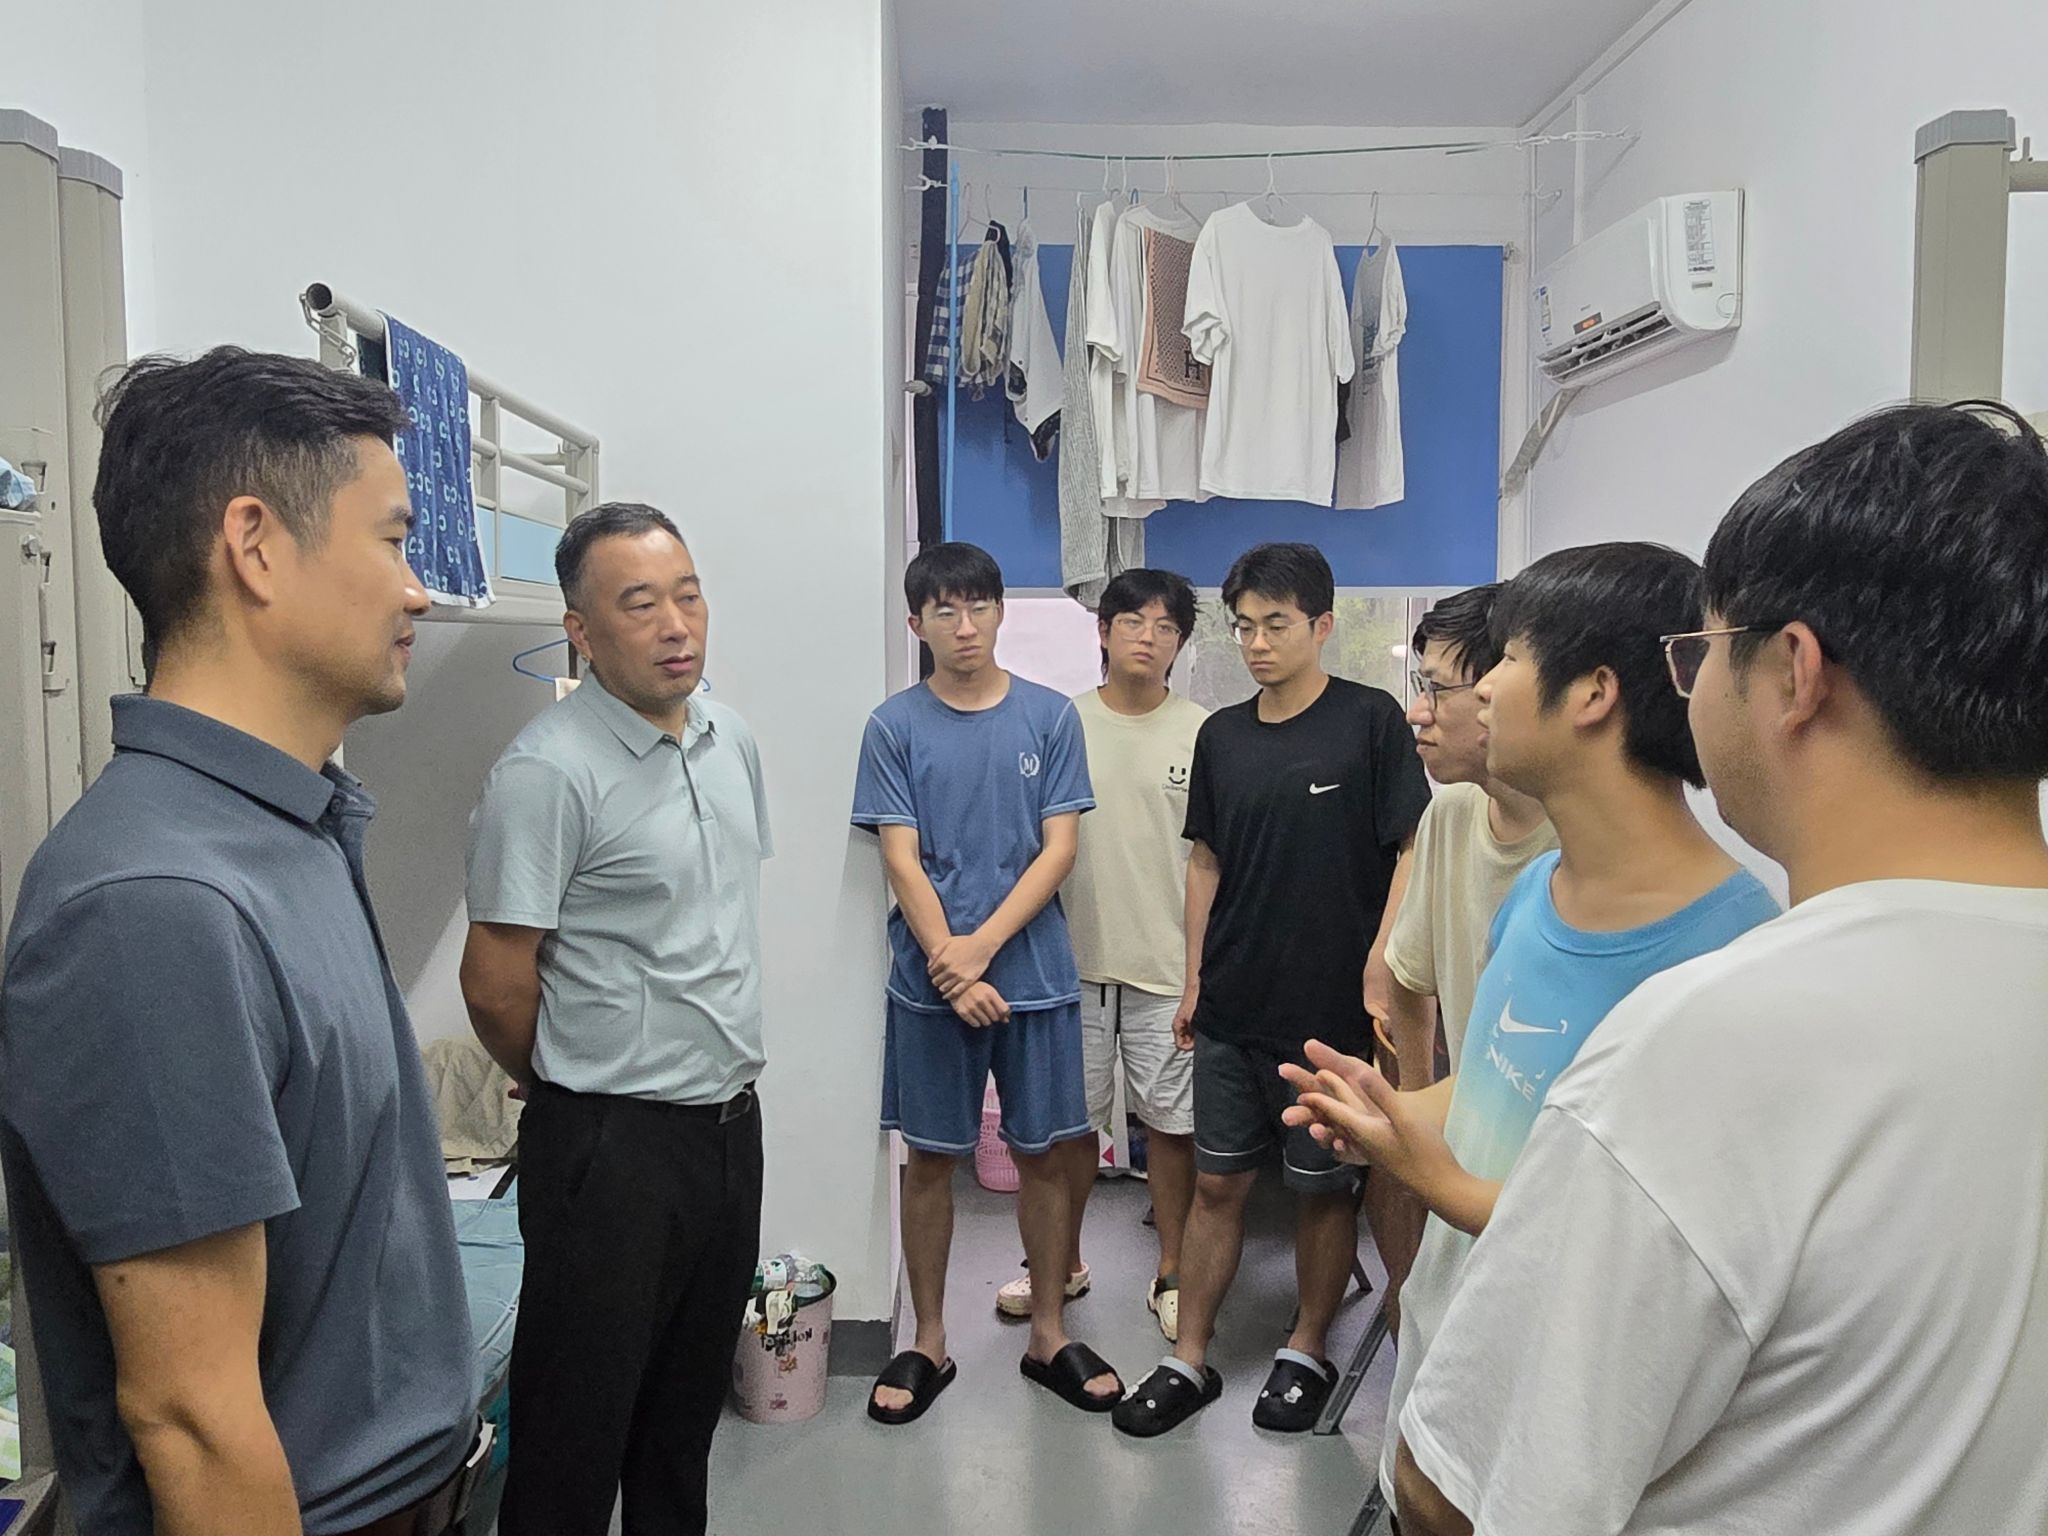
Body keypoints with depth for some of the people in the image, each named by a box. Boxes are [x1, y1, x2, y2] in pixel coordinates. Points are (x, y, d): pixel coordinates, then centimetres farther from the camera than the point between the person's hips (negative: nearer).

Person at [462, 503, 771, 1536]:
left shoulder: (732, 742, 6)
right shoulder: (547, 772, -18)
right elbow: (495, 984, -15)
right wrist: (575, 1094, 1)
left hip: (731, 1122, 7)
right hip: (613, 1143, -7)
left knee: (690, 1402, 22)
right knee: (580, 1425, 9)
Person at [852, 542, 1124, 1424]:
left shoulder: (1050, 717, 1)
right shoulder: (894, 727, -1)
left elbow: (1059, 849, -4)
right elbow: (902, 862, -5)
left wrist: (982, 945, -14)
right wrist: (951, 967, -15)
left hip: (1035, 973, 1)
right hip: (930, 980, 0)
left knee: (1042, 1153, 10)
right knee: (931, 1157, 10)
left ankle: (1049, 1335, 27)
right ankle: (929, 1343, 26)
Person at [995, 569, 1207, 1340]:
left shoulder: (1204, 732, -1)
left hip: (1170, 965, -1)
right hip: (1075, 959, 2)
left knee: (1171, 1121, 8)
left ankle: (1171, 1274, 26)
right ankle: (1063, 1263, 32)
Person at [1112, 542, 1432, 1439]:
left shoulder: (1370, 721, -7)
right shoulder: (1221, 736, 7)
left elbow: (1411, 852, -8)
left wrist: (1380, 971, -13)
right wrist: (1194, 980, 11)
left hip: (1332, 1007, -4)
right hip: (1233, 1004, 4)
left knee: (1325, 1187, 11)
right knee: (1218, 1183, 11)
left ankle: (1308, 1351, 30)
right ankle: (1189, 1359, 24)